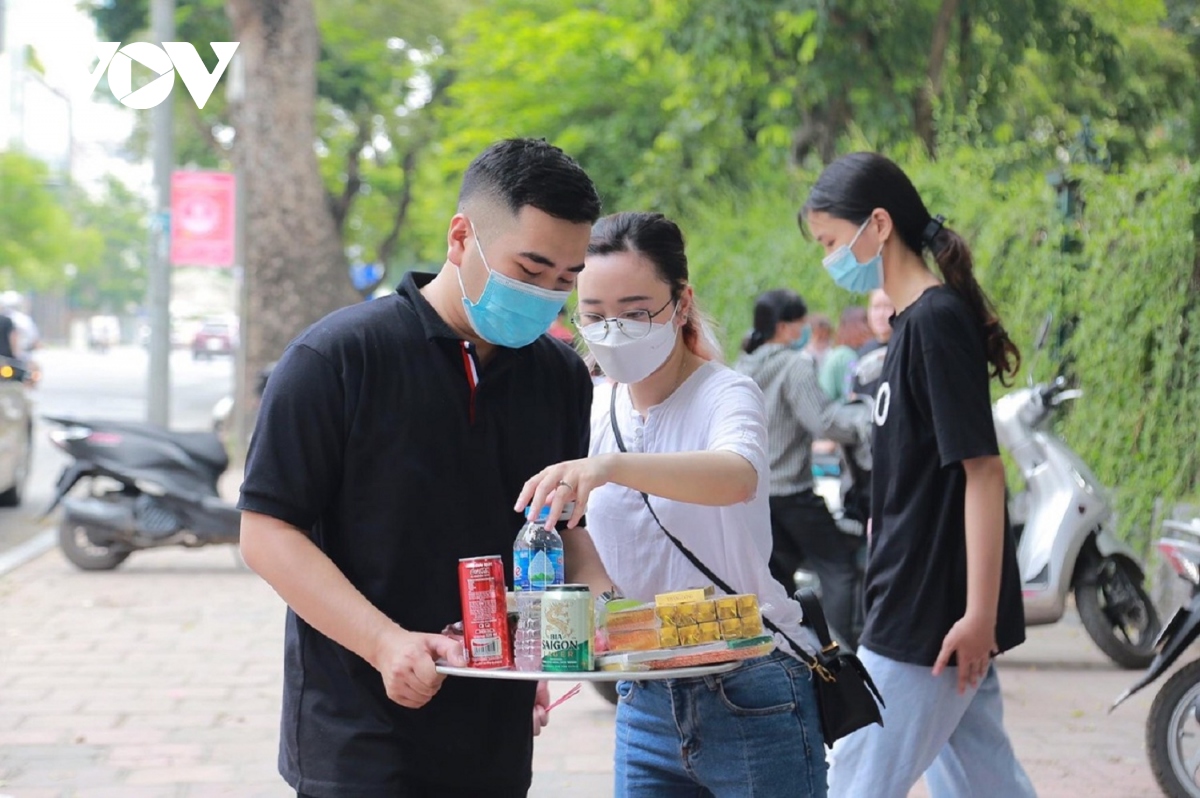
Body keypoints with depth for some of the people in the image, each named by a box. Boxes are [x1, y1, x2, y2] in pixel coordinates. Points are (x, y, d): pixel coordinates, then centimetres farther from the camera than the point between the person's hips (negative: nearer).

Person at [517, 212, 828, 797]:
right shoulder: (600, 410, 6)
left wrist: (609, 466, -50)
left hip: (751, 702, -5)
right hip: (644, 705, 6)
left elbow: (739, 475, -36)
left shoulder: (725, 394, -12)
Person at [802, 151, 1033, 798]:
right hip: (922, 606, 9)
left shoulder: (938, 320, -15)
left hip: (932, 614, -9)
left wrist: (980, 613, -20)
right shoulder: (913, 321, 13)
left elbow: (982, 469, -19)